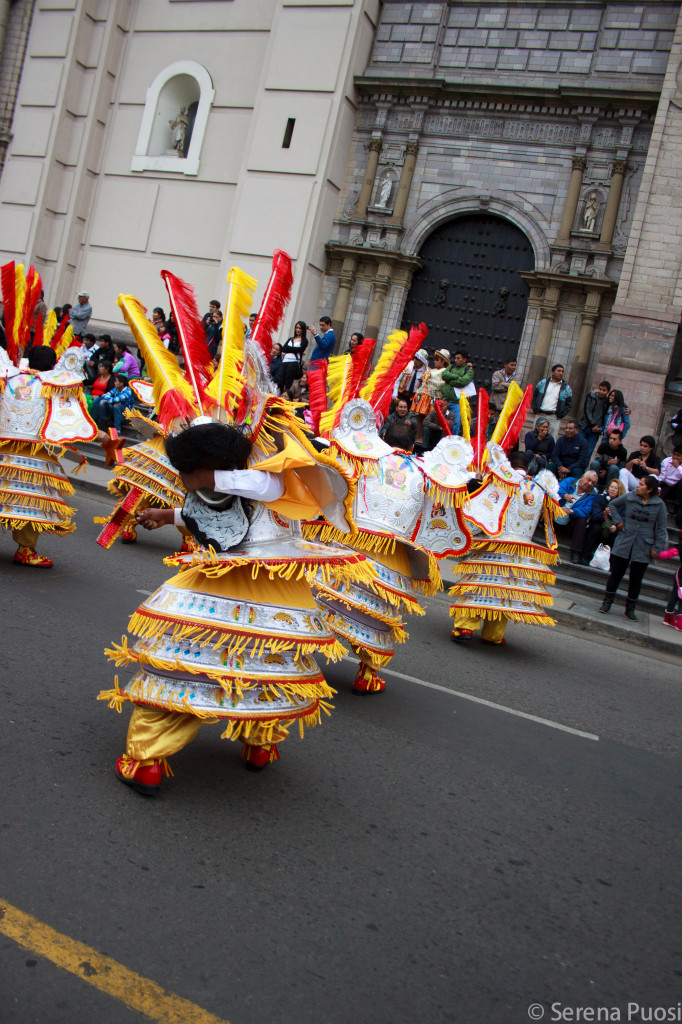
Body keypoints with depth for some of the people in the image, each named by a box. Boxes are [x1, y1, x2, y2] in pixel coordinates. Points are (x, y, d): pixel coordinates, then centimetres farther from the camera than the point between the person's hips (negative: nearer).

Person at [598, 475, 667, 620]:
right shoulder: (629, 497, -3)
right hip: (623, 544, 1)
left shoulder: (659, 504, -5)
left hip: (643, 547, 0)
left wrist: (657, 547, -3)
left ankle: (630, 608, 21)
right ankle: (607, 602, 16)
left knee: (636, 579, 7)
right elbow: (612, 504, 15)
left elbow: (661, 528, 1)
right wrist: (618, 521, 4)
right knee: (616, 574, 3)